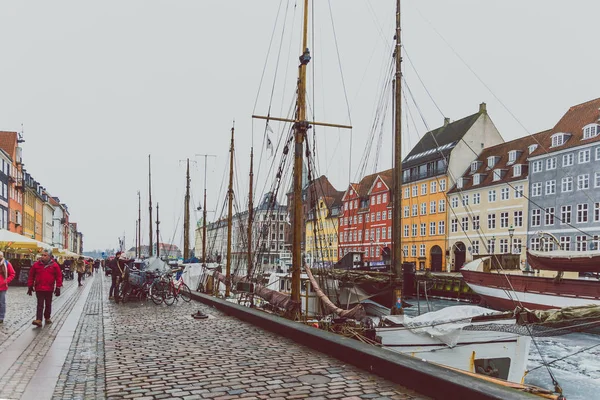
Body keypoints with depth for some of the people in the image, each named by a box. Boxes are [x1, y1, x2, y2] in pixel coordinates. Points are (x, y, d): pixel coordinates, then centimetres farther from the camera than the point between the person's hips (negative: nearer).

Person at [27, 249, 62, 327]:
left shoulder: (54, 265, -3)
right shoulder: (36, 264, -1)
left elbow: (59, 277, 0)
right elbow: (31, 276, 7)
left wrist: (58, 288, -3)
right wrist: (30, 287, 7)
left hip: (49, 289, 1)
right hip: (39, 289, -1)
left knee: (48, 304, 13)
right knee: (40, 304, -6)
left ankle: (47, 318, 27)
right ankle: (38, 320, -10)